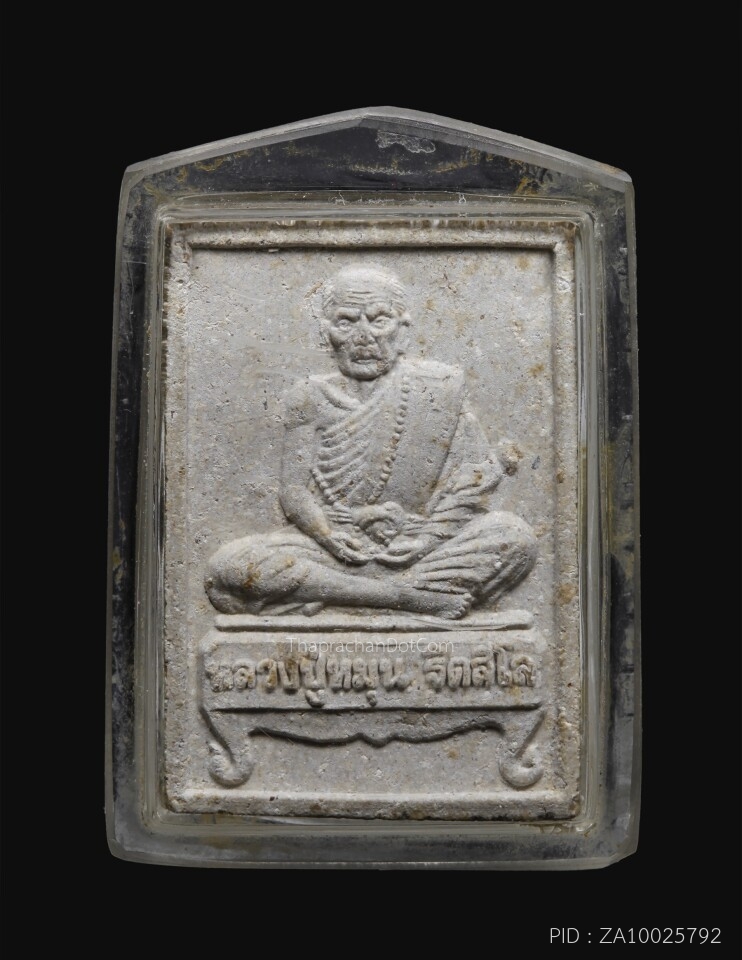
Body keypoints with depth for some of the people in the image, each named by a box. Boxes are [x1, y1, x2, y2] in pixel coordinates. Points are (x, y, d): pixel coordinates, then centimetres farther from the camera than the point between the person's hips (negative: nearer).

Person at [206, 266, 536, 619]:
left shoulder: (438, 387, 7)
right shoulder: (311, 398, 9)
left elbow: (479, 476, 2)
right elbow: (294, 490, 4)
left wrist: (431, 534, -13)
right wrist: (330, 535, -17)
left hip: (423, 547, 0)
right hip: (335, 548, 1)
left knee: (515, 537, -26)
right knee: (227, 568, -24)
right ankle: (415, 595, -27)